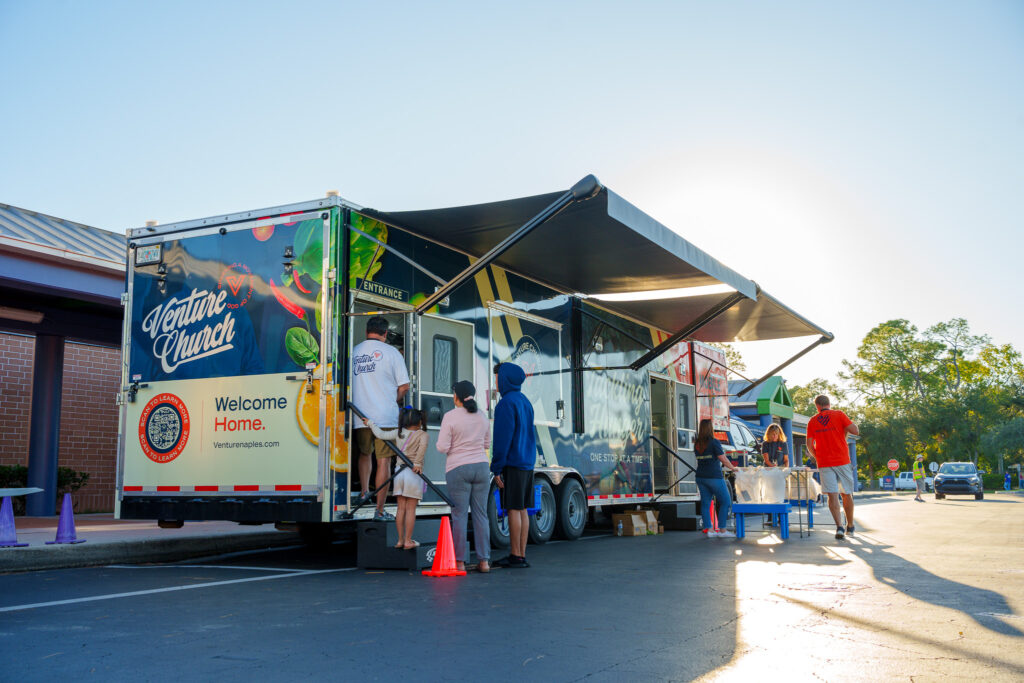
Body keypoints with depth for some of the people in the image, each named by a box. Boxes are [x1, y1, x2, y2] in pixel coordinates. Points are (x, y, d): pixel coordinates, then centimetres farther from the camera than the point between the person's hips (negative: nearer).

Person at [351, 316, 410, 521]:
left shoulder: (354, 352, 7)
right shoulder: (391, 352, -2)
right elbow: (404, 385, -2)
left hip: (360, 417, 3)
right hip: (385, 417, -3)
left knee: (364, 454, 27)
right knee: (384, 460, 0)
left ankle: (364, 493, 22)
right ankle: (380, 510, 0)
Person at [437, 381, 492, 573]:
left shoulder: (450, 416, -8)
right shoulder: (482, 416, 7)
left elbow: (442, 447, -10)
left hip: (458, 469, -4)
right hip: (481, 467, 4)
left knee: (459, 515, 0)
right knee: (481, 514, 7)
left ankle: (460, 561, 2)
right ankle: (484, 560, 8)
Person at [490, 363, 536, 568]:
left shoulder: (507, 403, -12)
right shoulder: (525, 401, 15)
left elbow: (503, 438, -16)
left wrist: (497, 468, -13)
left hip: (512, 465, -8)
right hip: (527, 463, 8)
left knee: (513, 509, -4)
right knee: (522, 510, 10)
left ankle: (515, 557, -1)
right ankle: (521, 555, 14)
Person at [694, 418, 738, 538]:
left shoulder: (697, 444, 7)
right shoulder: (714, 442, -11)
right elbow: (723, 459, -11)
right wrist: (733, 468, 4)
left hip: (701, 477, 6)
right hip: (714, 477, -6)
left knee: (705, 503, 8)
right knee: (726, 502, 5)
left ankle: (709, 529, 6)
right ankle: (722, 530, 3)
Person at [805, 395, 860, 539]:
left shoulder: (812, 421, 6)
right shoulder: (839, 415, 1)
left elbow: (809, 445, 5)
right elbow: (855, 431, -6)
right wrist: (845, 428, 13)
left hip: (824, 463, 1)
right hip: (842, 461, 0)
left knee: (832, 495, -4)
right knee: (847, 494, 11)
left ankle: (839, 526, -19)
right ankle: (850, 526, 22)